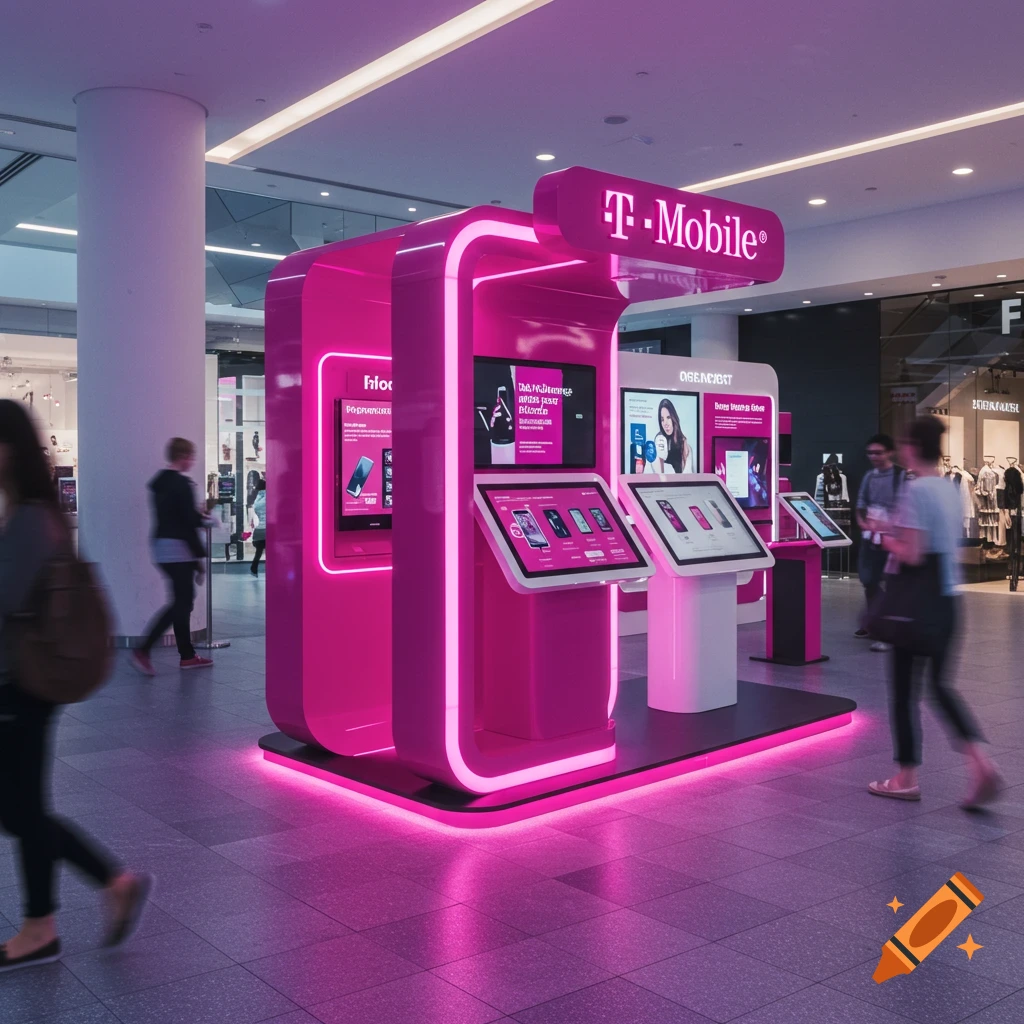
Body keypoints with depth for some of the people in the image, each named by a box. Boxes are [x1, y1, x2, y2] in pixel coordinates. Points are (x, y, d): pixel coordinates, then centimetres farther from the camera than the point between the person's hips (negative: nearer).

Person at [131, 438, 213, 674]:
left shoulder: (159, 482, 13)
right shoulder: (181, 484, -14)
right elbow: (188, 522, -16)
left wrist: (199, 517, 22)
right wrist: (199, 557, -13)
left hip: (162, 545, 9)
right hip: (178, 548, -9)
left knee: (182, 601, 13)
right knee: (182, 602, -4)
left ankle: (187, 655, 15)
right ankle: (143, 650, -5)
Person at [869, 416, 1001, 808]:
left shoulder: (914, 489, -17)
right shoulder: (951, 488, 9)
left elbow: (911, 554, -20)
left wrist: (888, 540, -2)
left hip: (917, 602, -8)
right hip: (948, 599, 8)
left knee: (905, 688, 5)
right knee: (941, 684, 16)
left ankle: (906, 779, 15)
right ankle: (981, 764, 3)